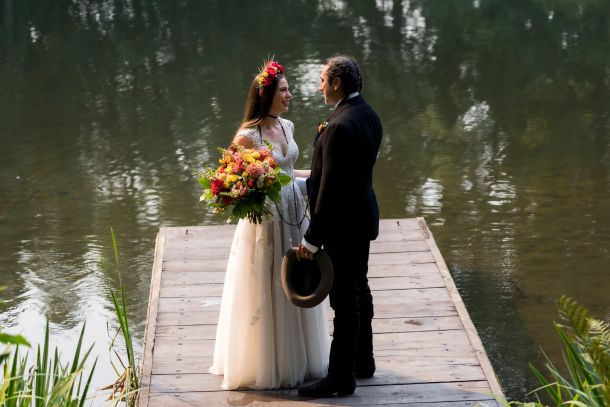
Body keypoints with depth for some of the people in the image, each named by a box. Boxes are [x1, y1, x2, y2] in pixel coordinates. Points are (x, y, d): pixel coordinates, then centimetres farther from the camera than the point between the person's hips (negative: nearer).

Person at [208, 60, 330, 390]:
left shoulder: (287, 127, 5)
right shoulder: (248, 136, -16)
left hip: (294, 214, 7)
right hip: (265, 218, -7)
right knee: (267, 291, 3)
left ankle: (297, 358, 30)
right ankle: (266, 364, 17)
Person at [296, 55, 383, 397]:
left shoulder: (340, 126, -26)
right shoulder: (369, 115, 4)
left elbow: (330, 187, -25)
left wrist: (313, 239, -20)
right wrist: (326, 139, 4)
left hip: (344, 223, -10)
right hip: (363, 215, 10)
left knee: (345, 299, -1)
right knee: (358, 291, 21)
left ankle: (341, 378, 8)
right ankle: (363, 361, 34)